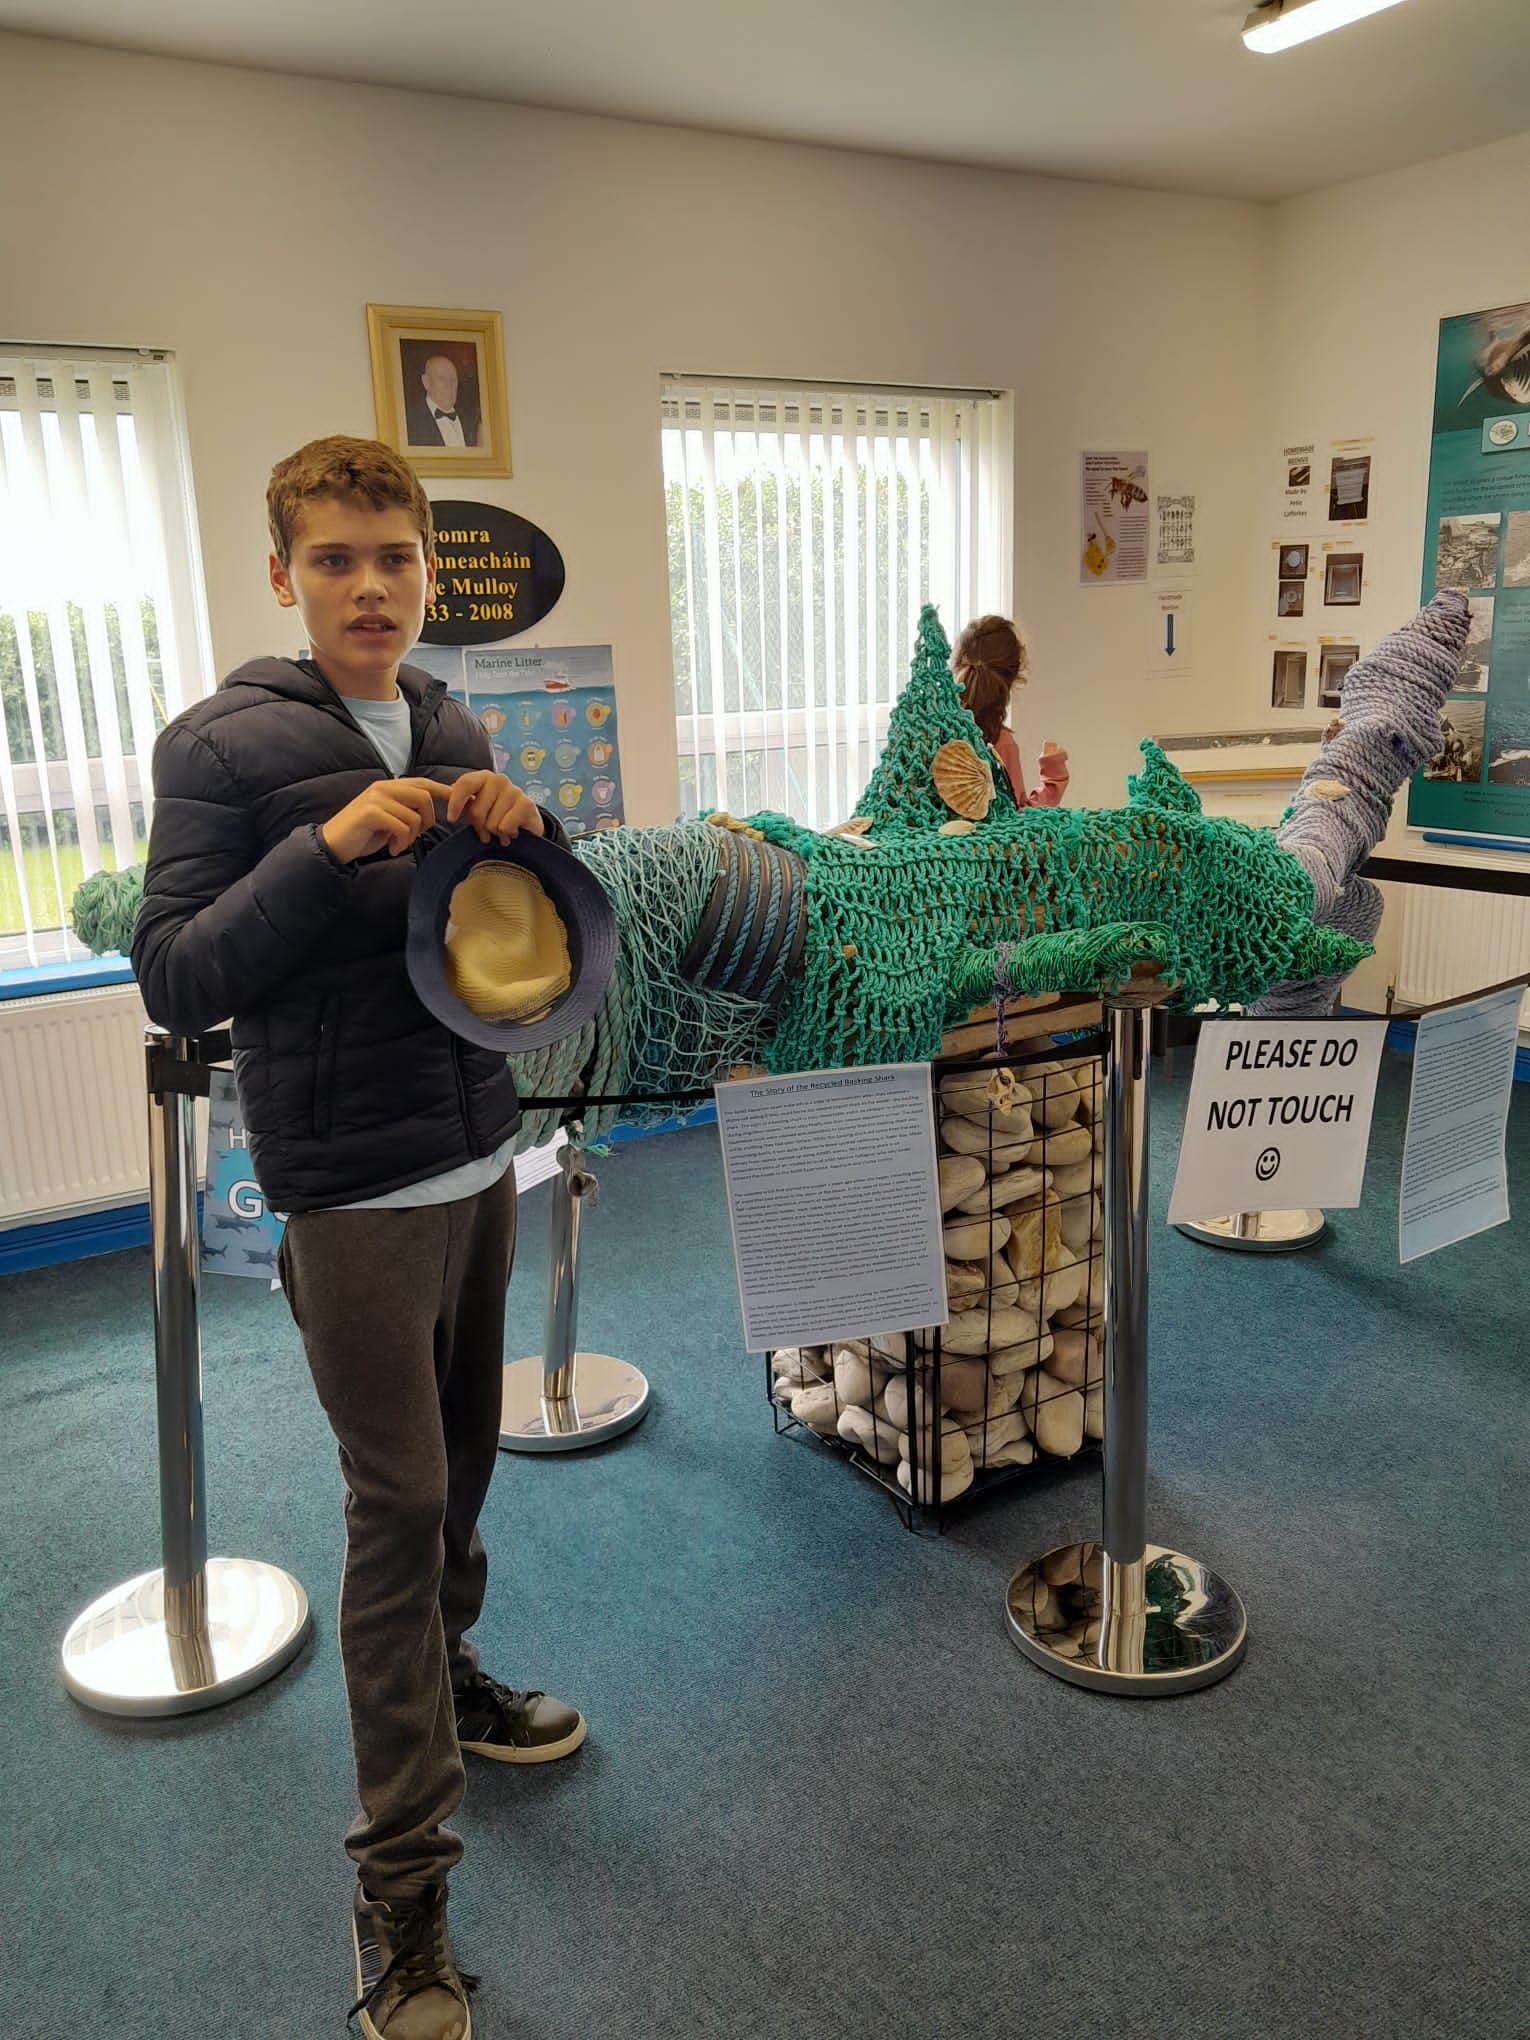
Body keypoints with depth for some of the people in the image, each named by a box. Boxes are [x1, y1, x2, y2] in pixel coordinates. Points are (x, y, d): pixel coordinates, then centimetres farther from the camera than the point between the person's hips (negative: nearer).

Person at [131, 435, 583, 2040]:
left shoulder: (455, 735, 9)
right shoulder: (222, 744, -8)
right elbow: (173, 981, -13)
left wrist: (525, 834, -9)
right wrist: (329, 848, -26)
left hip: (478, 1160, 6)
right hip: (350, 1189, -6)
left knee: (459, 1457, 19)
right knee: (397, 1502, -2)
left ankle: (442, 1679, 43)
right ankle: (401, 1882, 12)